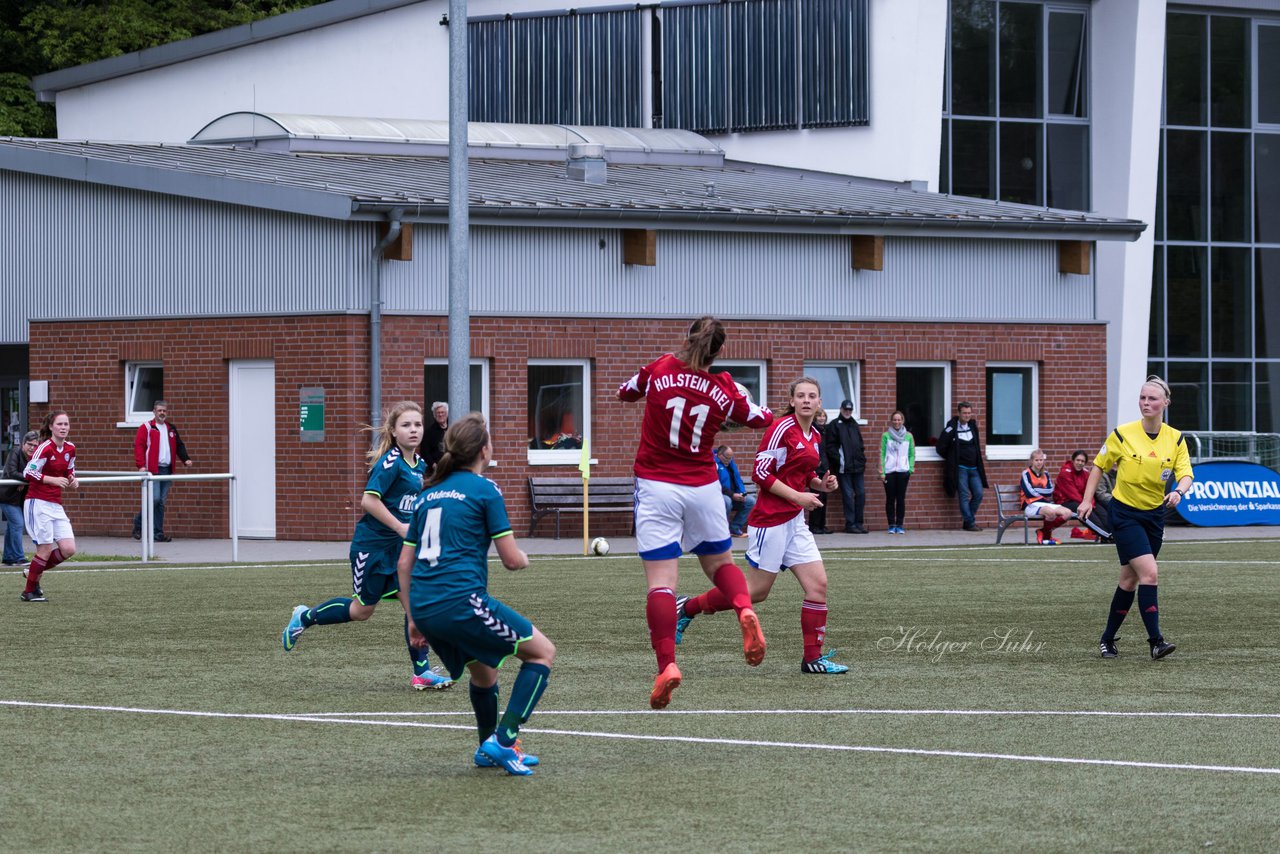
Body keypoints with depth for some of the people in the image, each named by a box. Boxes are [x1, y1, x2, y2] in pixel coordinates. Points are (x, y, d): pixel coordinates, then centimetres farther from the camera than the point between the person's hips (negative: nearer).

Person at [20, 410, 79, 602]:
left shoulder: (70, 449, 7)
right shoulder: (45, 448, -14)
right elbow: (28, 473, -17)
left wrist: (72, 480, 1)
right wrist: (53, 480, -24)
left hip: (56, 505, 7)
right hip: (38, 503, -7)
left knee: (68, 549, -3)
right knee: (46, 549, -7)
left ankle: (35, 573, 19)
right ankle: (29, 592, 8)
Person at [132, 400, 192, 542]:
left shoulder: (171, 429, 19)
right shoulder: (146, 428, 0)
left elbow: (179, 446, 20)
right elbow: (139, 446, -6)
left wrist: (185, 459, 3)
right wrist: (141, 465, -17)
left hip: (167, 470, 6)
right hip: (152, 470, -6)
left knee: (161, 502, 5)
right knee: (154, 498, -16)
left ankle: (158, 533, 6)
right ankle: (138, 524, 3)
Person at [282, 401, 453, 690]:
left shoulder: (419, 465, 7)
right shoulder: (390, 463, -19)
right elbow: (369, 501, -25)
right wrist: (400, 527, -23)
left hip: (399, 546, 7)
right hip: (372, 544, -7)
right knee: (362, 610, 6)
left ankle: (422, 672, -1)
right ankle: (304, 618, 28)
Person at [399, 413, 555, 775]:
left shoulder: (428, 494, 19)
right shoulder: (483, 489, -1)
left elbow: (404, 563, 19)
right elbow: (511, 558, -2)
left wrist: (412, 618, 25)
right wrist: (524, 559, 22)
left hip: (424, 608, 7)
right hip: (461, 600, -7)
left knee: (484, 670, 29)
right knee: (543, 651, 6)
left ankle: (489, 748, 38)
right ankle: (503, 739, -5)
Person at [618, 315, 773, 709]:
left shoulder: (660, 370, -5)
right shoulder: (725, 391, -1)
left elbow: (625, 392, 14)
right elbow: (760, 418, 17)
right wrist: (745, 395, 35)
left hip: (656, 487, -2)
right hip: (703, 487, 2)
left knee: (661, 581, -5)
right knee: (720, 562, 22)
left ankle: (666, 663, -18)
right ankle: (745, 610, -9)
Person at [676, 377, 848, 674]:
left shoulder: (815, 436, 12)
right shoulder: (782, 428, -13)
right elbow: (761, 473, -17)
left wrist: (820, 484, 5)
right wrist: (797, 496, -18)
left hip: (794, 521, 8)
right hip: (771, 519, -8)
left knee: (818, 584, -1)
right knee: (757, 591, -2)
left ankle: (813, 658, 3)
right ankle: (687, 609, 13)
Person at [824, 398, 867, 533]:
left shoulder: (855, 425, 18)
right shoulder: (834, 425, 0)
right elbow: (830, 446, -6)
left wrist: (863, 460, 10)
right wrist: (839, 459, -16)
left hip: (857, 466, 6)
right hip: (843, 467, -6)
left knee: (861, 493, 4)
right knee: (848, 495, -5)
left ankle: (858, 522, 11)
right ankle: (850, 524, -2)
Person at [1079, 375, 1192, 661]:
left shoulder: (1175, 439, -1)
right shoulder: (1123, 434, -9)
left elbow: (1186, 475, -9)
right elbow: (1099, 466, 3)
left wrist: (1179, 491, -30)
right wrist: (1087, 500, -1)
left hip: (1155, 514, 4)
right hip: (1125, 513, -4)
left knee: (1129, 580, 10)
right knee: (1149, 573, -18)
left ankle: (1108, 639, 24)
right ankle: (1155, 640, -16)